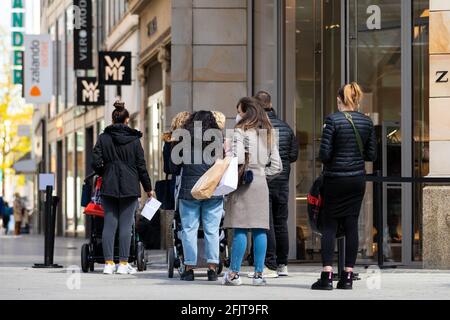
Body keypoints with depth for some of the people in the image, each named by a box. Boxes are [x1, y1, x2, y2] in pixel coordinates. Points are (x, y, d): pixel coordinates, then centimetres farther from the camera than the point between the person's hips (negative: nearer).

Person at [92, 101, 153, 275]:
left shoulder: (103, 138, 1)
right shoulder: (134, 139, -1)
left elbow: (96, 163, -3)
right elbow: (141, 165, 1)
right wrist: (148, 188, 10)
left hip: (108, 187, 1)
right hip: (130, 187, -1)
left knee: (109, 224, 4)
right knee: (126, 224, 0)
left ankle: (109, 263, 2)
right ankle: (123, 263, -2)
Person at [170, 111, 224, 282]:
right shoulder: (218, 142, 0)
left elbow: (174, 168, 4)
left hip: (189, 191, -1)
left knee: (189, 230, 4)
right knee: (212, 231, 5)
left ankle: (189, 268, 4)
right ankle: (212, 268, 3)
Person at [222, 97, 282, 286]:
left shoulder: (241, 131, -6)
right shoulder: (268, 133, 14)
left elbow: (238, 158, -17)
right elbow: (277, 166, 12)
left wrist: (226, 152, 1)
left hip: (243, 182, -6)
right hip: (261, 183, 6)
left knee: (240, 229, -5)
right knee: (260, 230, 4)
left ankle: (234, 273, -4)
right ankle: (258, 273, 4)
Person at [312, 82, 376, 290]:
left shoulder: (333, 120, -10)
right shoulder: (367, 122, 3)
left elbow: (325, 154, -13)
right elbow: (371, 155, 5)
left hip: (335, 179, -4)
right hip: (357, 179, 4)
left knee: (329, 226, 1)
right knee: (351, 225, 7)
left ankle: (327, 276, -6)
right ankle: (348, 276, 6)